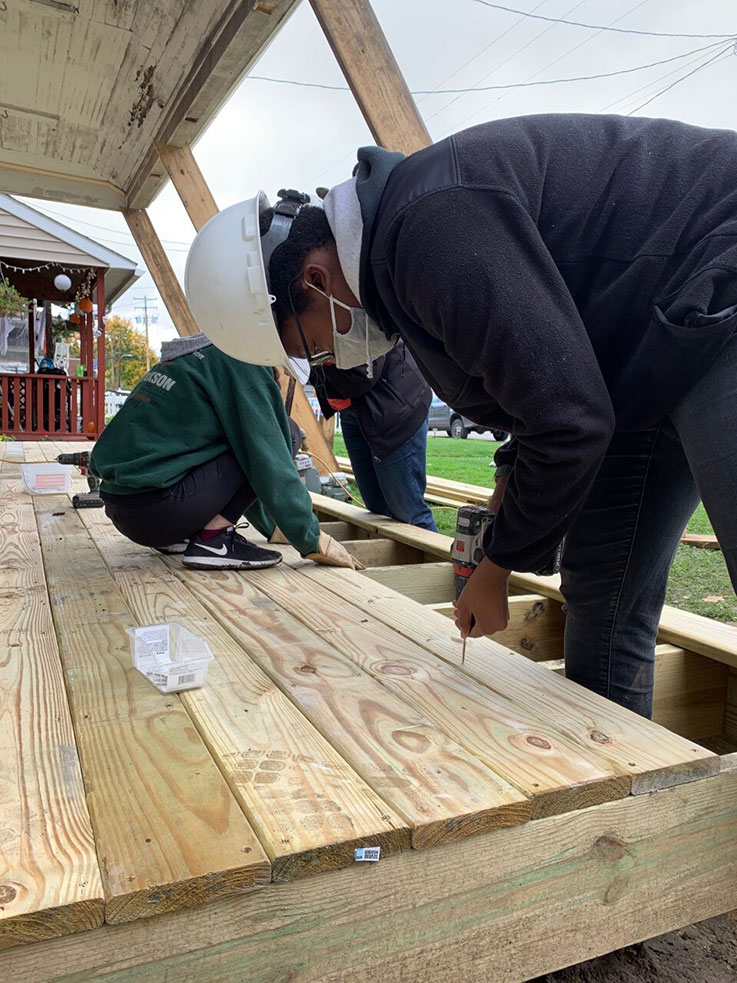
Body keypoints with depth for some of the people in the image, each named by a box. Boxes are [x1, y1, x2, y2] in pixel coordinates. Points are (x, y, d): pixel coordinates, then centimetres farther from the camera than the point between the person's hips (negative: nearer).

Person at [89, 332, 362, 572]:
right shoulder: (241, 365, -5)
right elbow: (270, 461, -11)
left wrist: (271, 527, 34)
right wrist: (313, 541, -4)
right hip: (154, 509, -9)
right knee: (276, 441, -3)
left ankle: (172, 538, 15)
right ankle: (212, 539, -8)